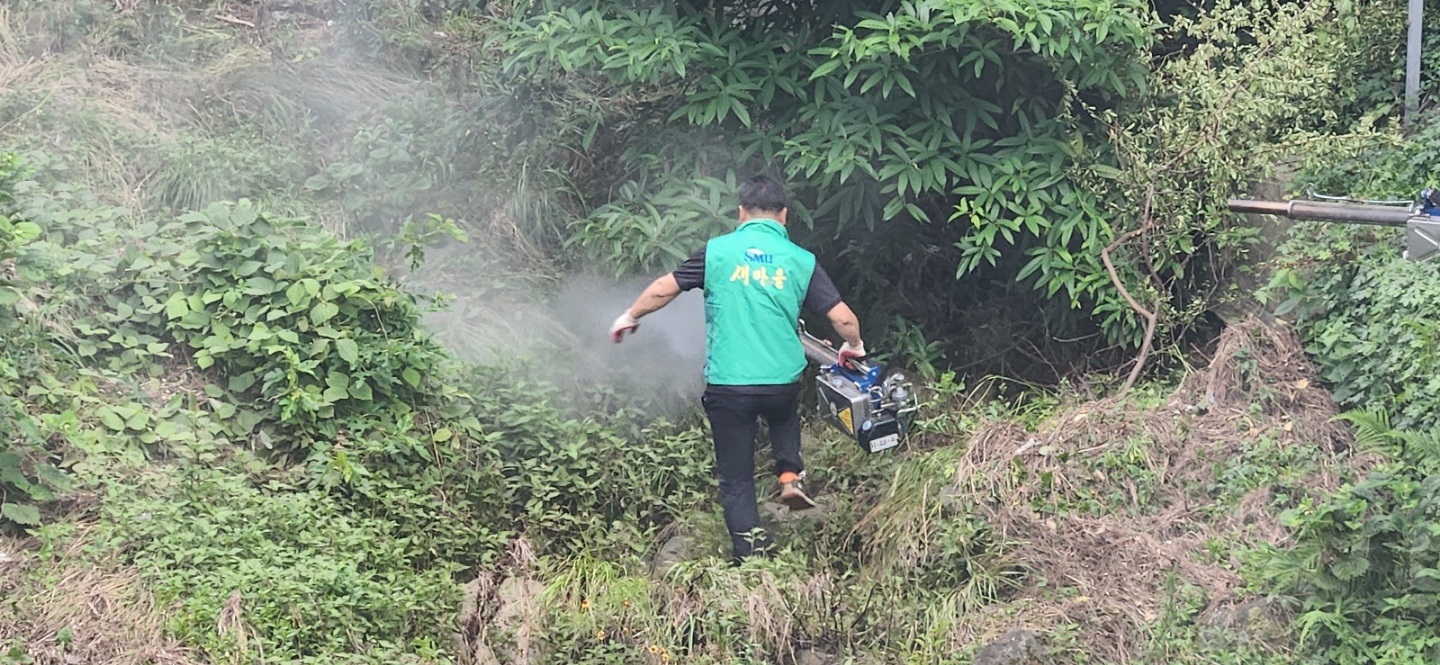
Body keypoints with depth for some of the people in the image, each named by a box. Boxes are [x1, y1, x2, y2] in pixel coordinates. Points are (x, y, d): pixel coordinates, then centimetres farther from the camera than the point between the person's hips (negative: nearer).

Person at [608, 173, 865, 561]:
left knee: (736, 481, 11)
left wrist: (629, 317, 23)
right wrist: (854, 347, 21)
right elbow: (843, 318, -1)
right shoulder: (801, 261, 1)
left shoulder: (717, 251, -1)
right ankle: (790, 475, 16)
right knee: (785, 416, 38)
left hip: (727, 385, -1)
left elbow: (664, 289, 5)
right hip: (783, 381, 1)